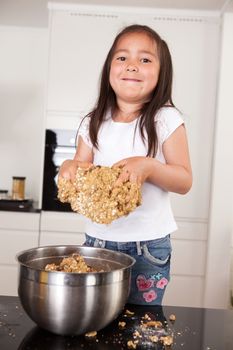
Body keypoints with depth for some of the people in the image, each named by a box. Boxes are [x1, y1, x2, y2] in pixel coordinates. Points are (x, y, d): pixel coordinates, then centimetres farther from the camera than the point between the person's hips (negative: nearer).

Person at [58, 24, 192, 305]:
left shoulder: (166, 120, -7)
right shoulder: (93, 124, 3)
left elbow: (185, 182, -8)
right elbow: (82, 173, 7)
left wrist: (148, 166, -26)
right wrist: (69, 167, -17)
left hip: (148, 243, -3)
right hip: (98, 238, 3)